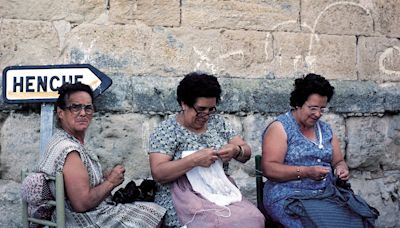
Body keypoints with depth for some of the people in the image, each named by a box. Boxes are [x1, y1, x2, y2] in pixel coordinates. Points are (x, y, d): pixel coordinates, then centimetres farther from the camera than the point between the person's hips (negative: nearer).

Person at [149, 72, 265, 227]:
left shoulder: (217, 121, 10)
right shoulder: (167, 130, -6)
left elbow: (246, 152, 11)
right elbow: (158, 174, -15)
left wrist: (236, 151, -13)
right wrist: (194, 159, -26)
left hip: (221, 193, 6)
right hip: (183, 199, -5)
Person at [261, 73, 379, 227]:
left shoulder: (325, 130, 17)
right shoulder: (280, 128, -4)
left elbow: (339, 161, 22)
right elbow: (269, 168, -12)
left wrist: (341, 169, -3)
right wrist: (306, 172, -22)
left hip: (327, 195, 6)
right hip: (290, 197, -6)